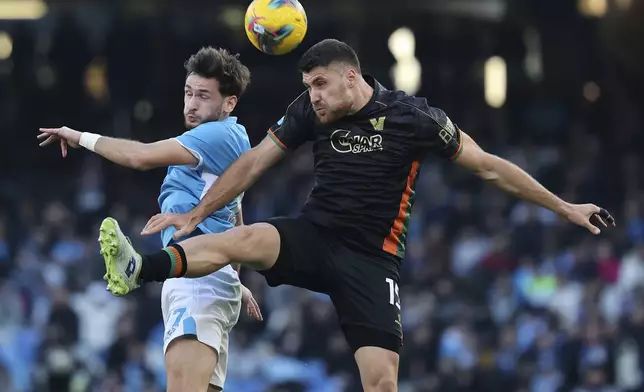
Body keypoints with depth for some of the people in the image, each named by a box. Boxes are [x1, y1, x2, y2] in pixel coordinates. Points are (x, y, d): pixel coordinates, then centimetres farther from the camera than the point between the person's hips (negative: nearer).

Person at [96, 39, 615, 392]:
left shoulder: (413, 118, -9)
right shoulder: (310, 111, 1)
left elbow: (488, 166, -2)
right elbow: (254, 163, 10)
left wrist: (565, 207, 1)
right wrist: (195, 215, 6)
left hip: (372, 260, -2)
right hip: (313, 238, 2)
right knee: (247, 238, -30)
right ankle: (138, 270, -51)